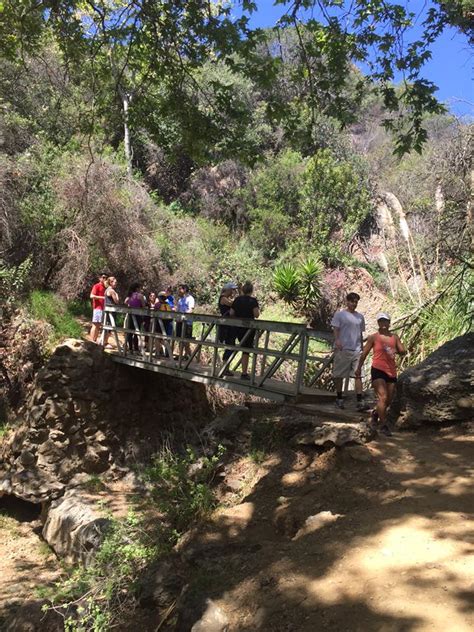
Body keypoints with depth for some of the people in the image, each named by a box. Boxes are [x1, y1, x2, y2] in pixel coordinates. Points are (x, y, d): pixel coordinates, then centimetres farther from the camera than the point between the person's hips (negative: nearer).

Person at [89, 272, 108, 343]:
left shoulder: (105, 287, 18)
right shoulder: (96, 286, -3)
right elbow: (92, 296, -13)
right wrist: (102, 297, -18)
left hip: (103, 308, 8)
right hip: (98, 307, -8)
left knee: (99, 325, 8)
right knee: (95, 324, -9)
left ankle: (95, 341, 13)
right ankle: (91, 341, -8)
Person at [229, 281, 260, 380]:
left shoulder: (237, 299, 4)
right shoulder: (253, 300, -10)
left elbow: (231, 313, 3)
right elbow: (256, 314, -19)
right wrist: (258, 309, 1)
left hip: (238, 327, 5)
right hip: (248, 327, -5)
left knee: (243, 348, 18)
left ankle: (245, 370, 24)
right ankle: (244, 373, 4)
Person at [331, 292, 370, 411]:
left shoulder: (360, 317, 16)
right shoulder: (339, 314, 1)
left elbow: (361, 333, 21)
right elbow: (336, 329, -5)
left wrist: (362, 347, 19)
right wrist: (337, 340, -22)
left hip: (357, 350, 4)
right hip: (343, 349, -4)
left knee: (358, 375, -3)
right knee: (339, 375, 5)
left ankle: (359, 402, -4)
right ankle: (339, 398, 19)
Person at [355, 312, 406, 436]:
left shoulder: (394, 337, 9)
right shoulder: (374, 337, 0)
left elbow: (403, 351, 5)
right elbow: (364, 353, 5)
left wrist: (396, 351, -17)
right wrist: (359, 368, 8)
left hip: (391, 371, 5)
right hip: (378, 370, -5)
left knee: (389, 399, 13)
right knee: (382, 397, -15)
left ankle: (376, 413, 41)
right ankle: (383, 425, -9)